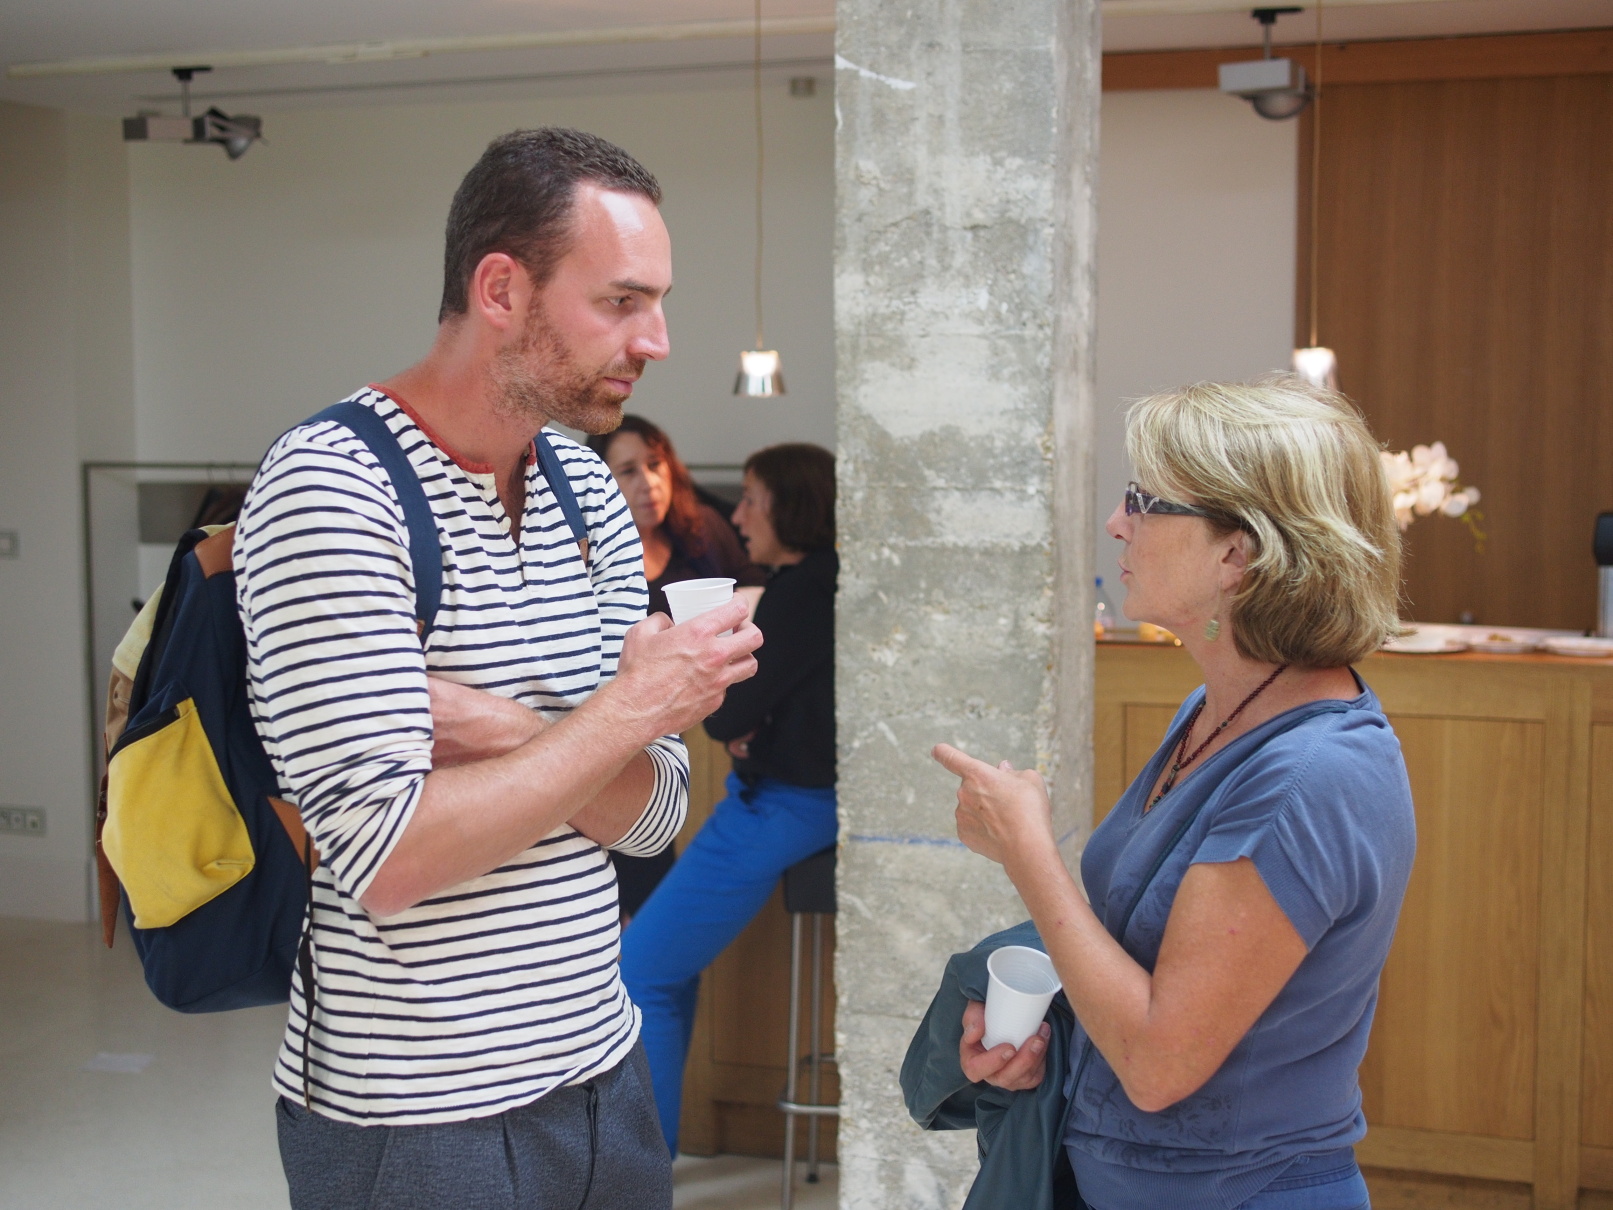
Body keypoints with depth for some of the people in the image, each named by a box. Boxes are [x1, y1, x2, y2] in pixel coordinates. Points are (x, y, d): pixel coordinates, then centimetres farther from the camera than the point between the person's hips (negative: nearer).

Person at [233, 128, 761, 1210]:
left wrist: (503, 728, -18)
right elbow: (388, 861, -25)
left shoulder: (588, 490, 5)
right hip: (414, 1122, -6)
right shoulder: (330, 489, -18)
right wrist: (626, 708, -18)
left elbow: (652, 813, 1)